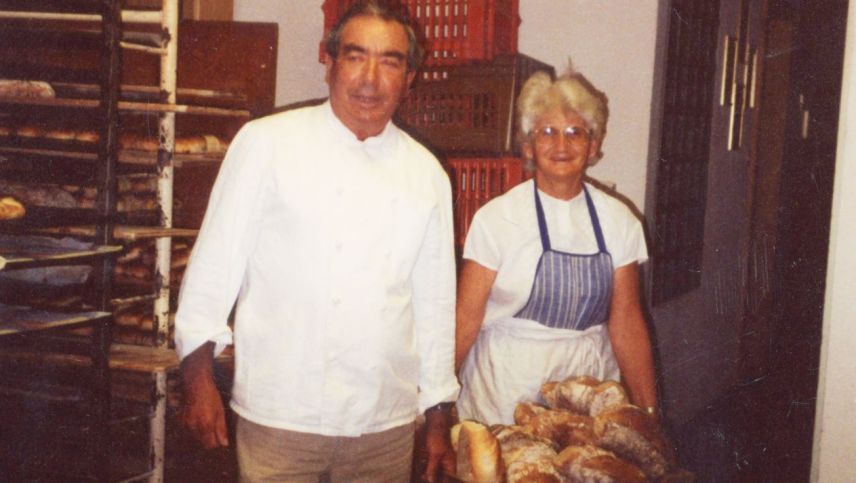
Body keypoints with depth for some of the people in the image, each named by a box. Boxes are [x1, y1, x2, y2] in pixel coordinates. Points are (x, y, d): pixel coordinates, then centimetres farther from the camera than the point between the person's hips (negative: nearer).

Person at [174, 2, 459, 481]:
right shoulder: (267, 143, -4)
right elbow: (215, 263, -2)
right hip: (281, 419, -3)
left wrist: (439, 419, 11)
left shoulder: (426, 172, 5)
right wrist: (198, 379, -6)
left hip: (386, 425, 3)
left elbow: (435, 301, 9)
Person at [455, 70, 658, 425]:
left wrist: (648, 411, 2)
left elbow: (626, 322, 4)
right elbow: (466, 318, -7)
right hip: (507, 393, -2)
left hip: (587, 385, 3)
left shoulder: (618, 221, 2)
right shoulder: (495, 218, -8)